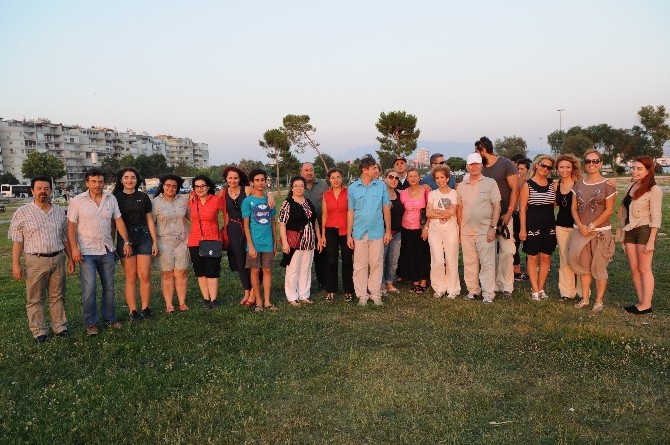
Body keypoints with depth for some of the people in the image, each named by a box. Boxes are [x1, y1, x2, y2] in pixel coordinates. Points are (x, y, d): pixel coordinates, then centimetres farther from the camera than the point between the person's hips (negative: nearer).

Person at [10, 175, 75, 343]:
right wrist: (15, 264, -9)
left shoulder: (59, 212, 9)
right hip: (35, 261, -3)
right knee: (35, 299, 5)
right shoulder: (22, 213, -2)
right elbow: (17, 241, -4)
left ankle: (60, 327, 21)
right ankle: (39, 331, 15)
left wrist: (70, 259, 12)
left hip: (58, 259, 3)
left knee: (58, 296, 11)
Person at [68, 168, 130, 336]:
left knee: (109, 287, 11)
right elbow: (71, 226, -5)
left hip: (107, 250, 4)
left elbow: (119, 221, 6)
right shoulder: (77, 201, -5)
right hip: (86, 252, -4)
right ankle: (91, 323, 6)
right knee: (89, 288, -7)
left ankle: (110, 318, 24)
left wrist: (127, 242, 1)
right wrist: (74, 249, -13)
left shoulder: (111, 199, 5)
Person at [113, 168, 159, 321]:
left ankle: (146, 309, 10)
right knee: (130, 277, 1)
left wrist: (155, 241, 6)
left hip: (143, 237, 1)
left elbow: (150, 220, 10)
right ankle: (132, 311, 8)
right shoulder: (116, 198, 4)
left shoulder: (143, 197, 7)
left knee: (145, 276, -2)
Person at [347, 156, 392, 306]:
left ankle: (375, 294, 17)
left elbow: (386, 209, 5)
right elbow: (350, 212, 4)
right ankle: (362, 295, 15)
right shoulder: (353, 188, 1)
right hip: (359, 232, 0)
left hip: (377, 232, 0)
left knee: (377, 264, 6)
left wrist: (388, 231, 2)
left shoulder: (381, 186, 0)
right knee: (360, 265, 6)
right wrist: (349, 235, 2)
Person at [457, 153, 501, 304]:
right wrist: (460, 229, 9)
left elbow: (497, 207, -3)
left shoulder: (490, 183, -1)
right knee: (469, 263, 11)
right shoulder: (461, 186, 10)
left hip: (485, 231, -4)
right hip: (466, 231, 4)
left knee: (487, 263, -3)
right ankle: (472, 290, 22)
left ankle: (488, 293, 2)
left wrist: (492, 227, -10)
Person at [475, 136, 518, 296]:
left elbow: (515, 189, -6)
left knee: (506, 251, -7)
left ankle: (506, 286, 1)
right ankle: (493, 284, 13)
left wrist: (509, 213, -12)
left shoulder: (506, 164, -3)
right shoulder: (480, 167, 10)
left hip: (503, 215, -4)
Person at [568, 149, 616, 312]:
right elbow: (574, 208, 7)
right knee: (583, 266, 10)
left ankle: (599, 301, 13)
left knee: (599, 267, 1)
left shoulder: (607, 185, -4)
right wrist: (580, 225, -8)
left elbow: (609, 210, -8)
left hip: (601, 231, -4)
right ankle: (584, 299, 21)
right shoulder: (578, 185, 9)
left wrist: (592, 226, -14)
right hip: (581, 230, 4)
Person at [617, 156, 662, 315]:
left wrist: (651, 241, -17)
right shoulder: (632, 187, 11)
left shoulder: (654, 190, -9)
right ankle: (641, 301, 15)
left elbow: (655, 217, -12)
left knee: (644, 269, -1)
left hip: (644, 230, -7)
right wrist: (621, 231, 10)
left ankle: (646, 305, 7)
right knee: (634, 268, 7)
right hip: (629, 231, 7)